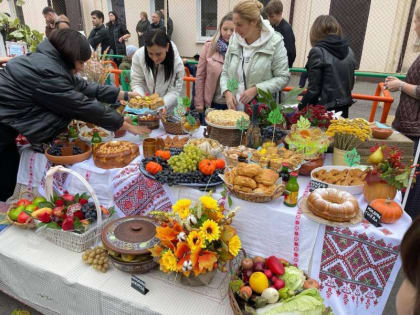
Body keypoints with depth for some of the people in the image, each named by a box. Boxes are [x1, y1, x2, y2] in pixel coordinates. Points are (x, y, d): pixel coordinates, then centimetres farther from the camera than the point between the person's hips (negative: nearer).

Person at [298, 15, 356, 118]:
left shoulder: (317, 52, -12)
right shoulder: (349, 51, 7)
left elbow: (313, 89, -14)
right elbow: (350, 83, 14)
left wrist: (301, 107, -2)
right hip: (343, 110, 6)